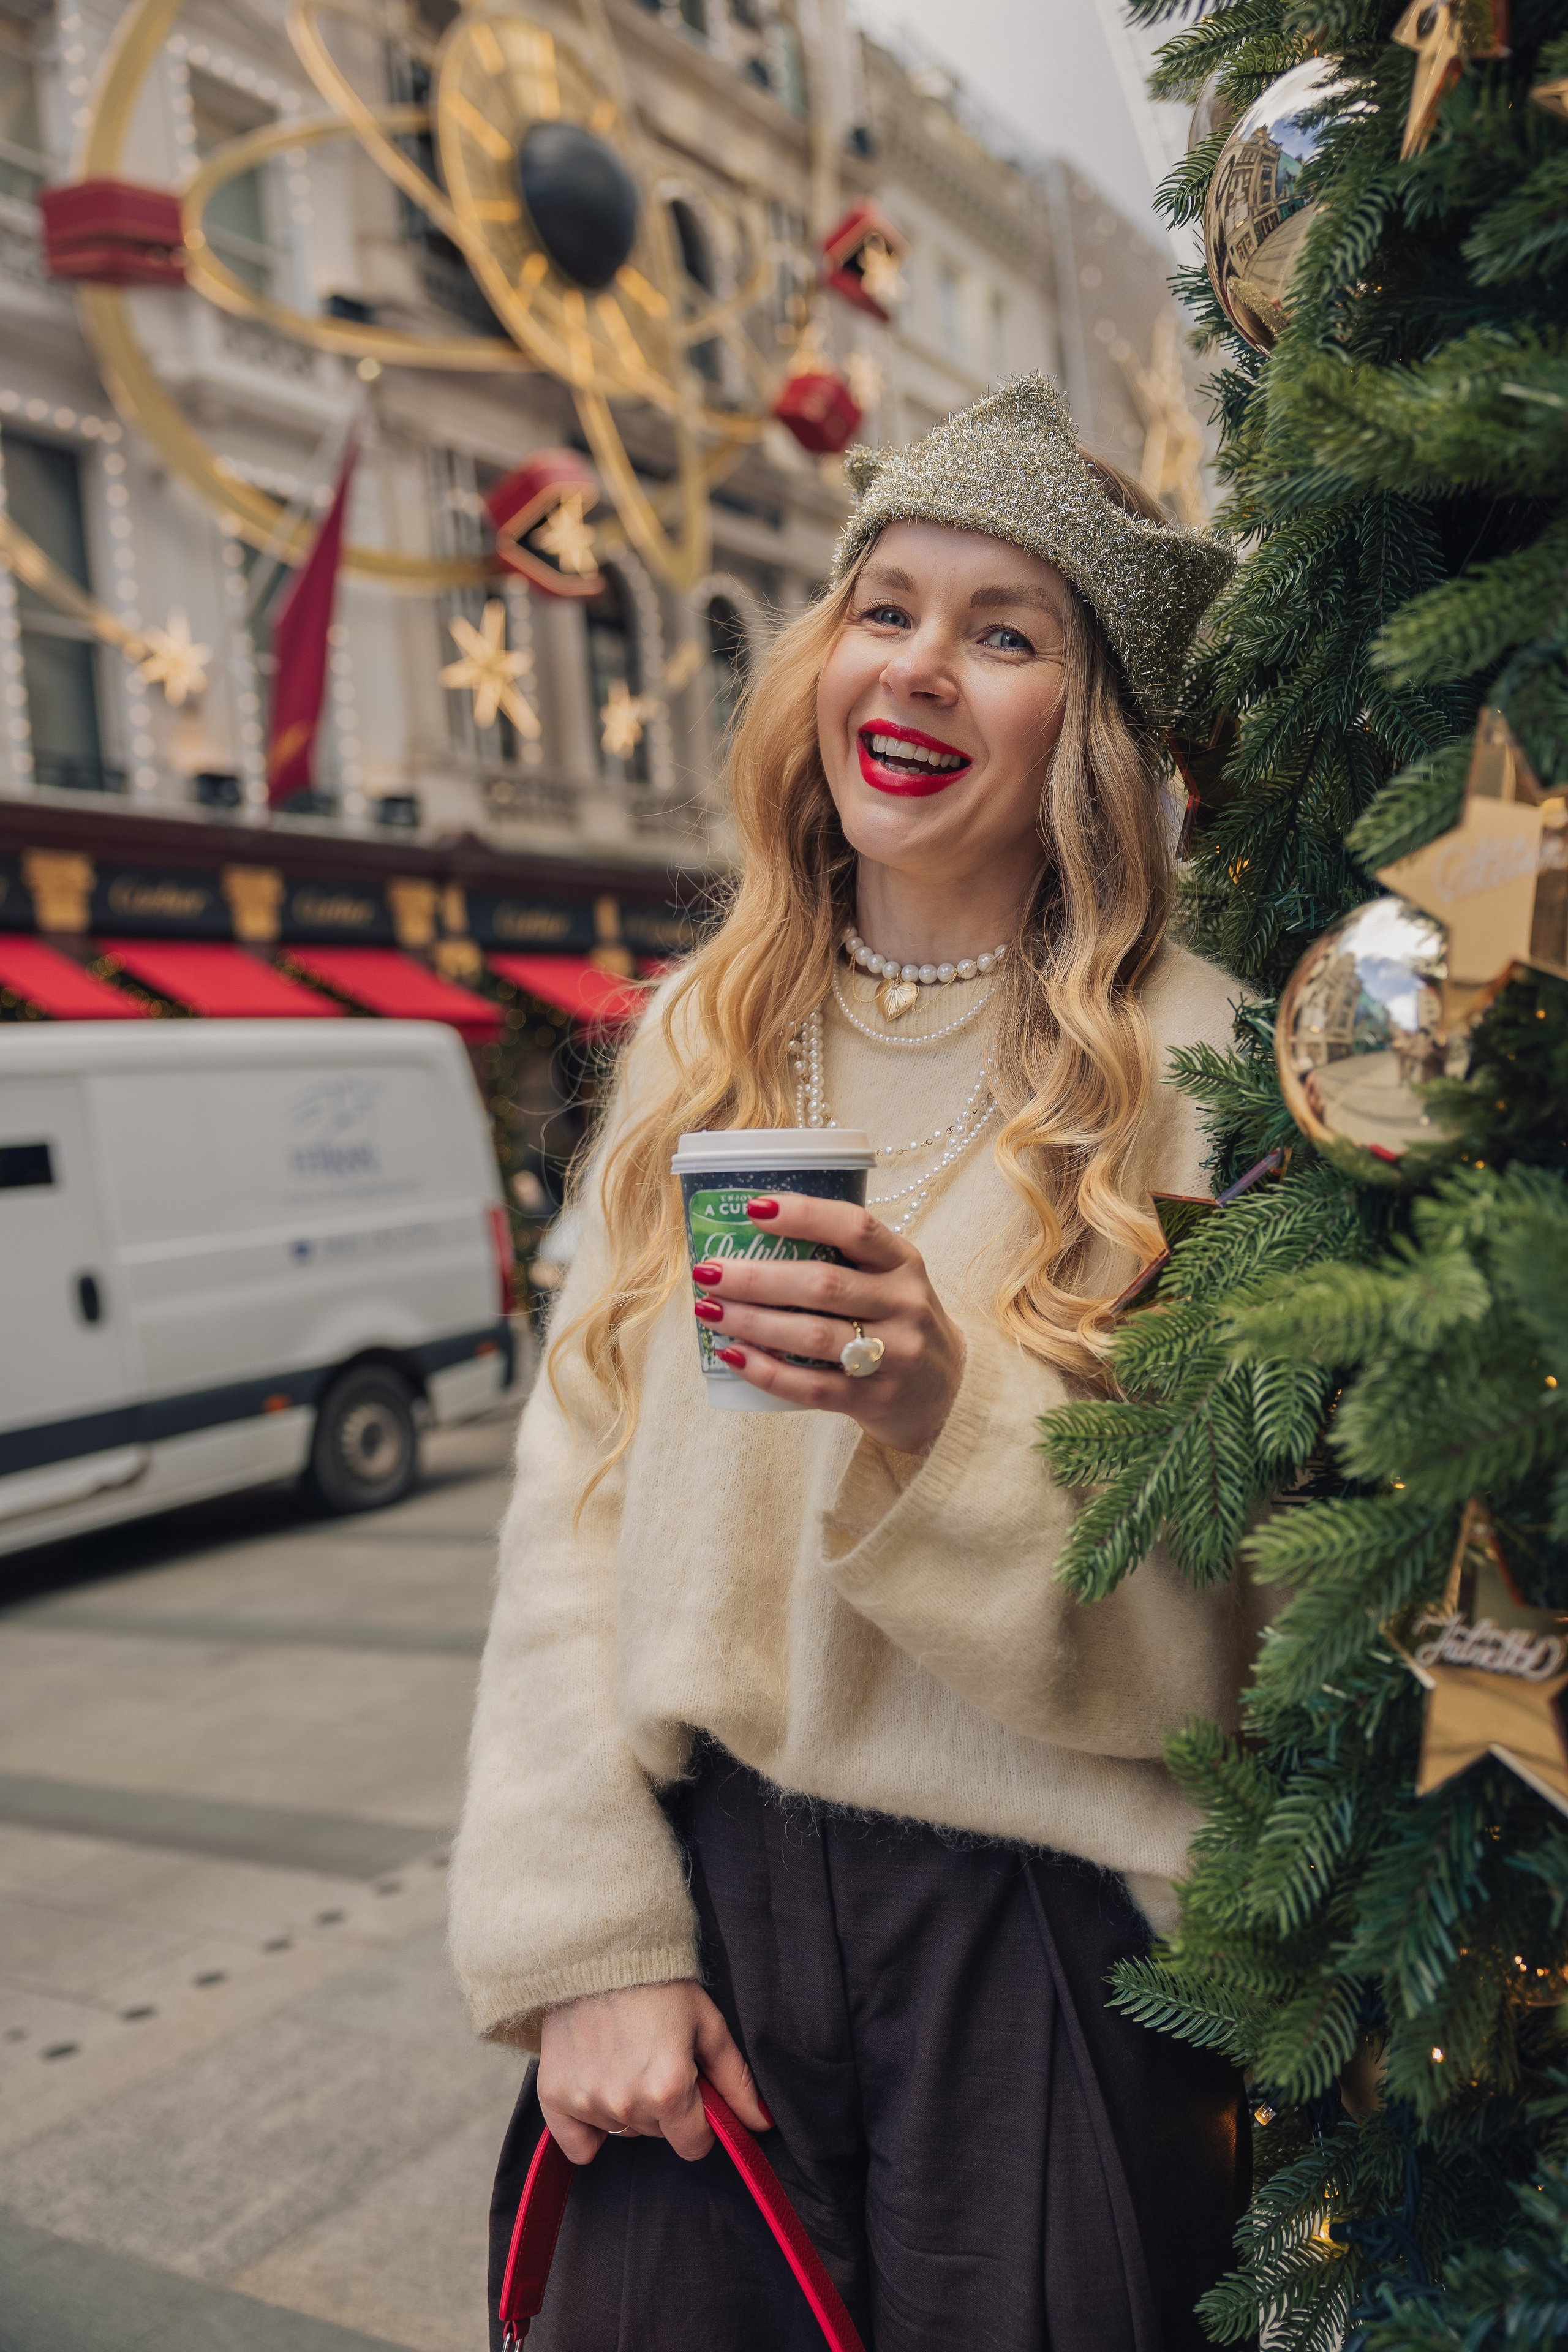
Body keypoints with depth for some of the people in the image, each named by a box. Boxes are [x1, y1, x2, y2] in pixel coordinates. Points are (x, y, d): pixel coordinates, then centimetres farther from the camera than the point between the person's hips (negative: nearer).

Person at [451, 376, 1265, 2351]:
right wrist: (587, 1939, -5)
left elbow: (1218, 1627, -9)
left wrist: (944, 1415, -27)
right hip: (705, 1881, 3)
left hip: (1048, 1933, -2)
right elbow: (571, 1503, 1)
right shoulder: (698, 1040, 3)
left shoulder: (1199, 1070, -8)